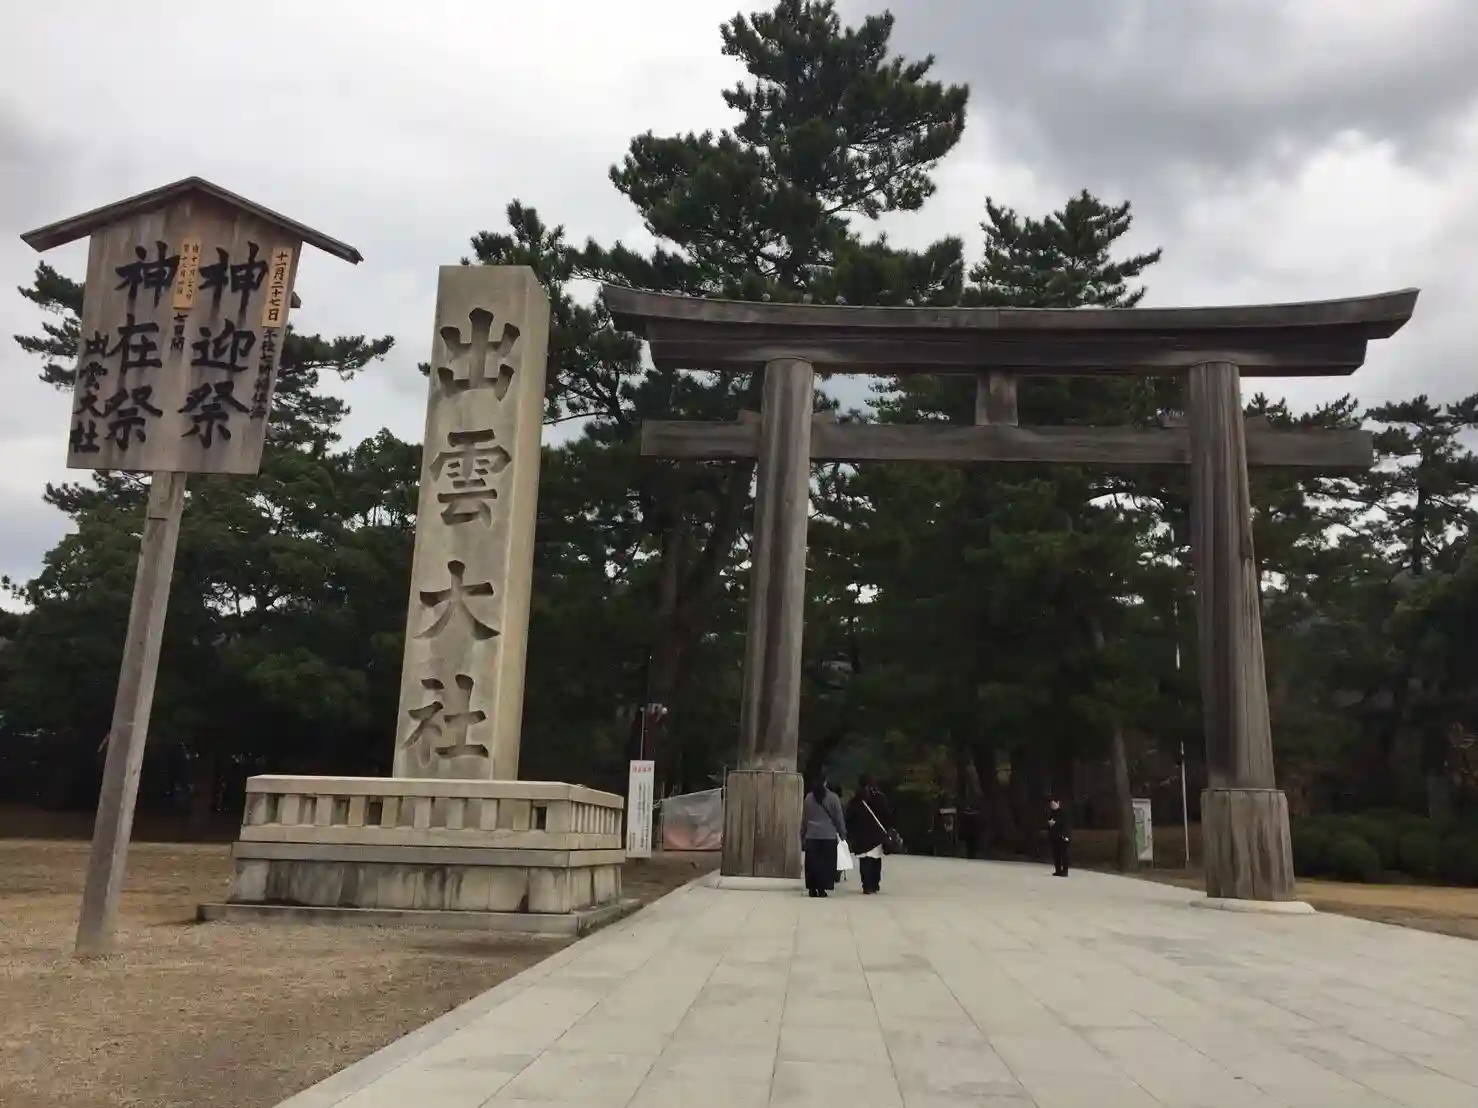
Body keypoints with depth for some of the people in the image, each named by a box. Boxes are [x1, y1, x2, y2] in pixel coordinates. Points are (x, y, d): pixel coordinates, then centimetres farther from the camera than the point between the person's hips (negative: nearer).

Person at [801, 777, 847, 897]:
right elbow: (839, 818, 1)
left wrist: (803, 835, 19)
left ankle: (812, 889, 4)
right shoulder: (832, 797, -4)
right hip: (829, 836, -2)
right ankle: (821, 889, -3)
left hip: (811, 836, 2)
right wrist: (842, 834, 10)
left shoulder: (809, 797, 3)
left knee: (812, 863, 5)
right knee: (825, 863, 2)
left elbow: (804, 818, 10)